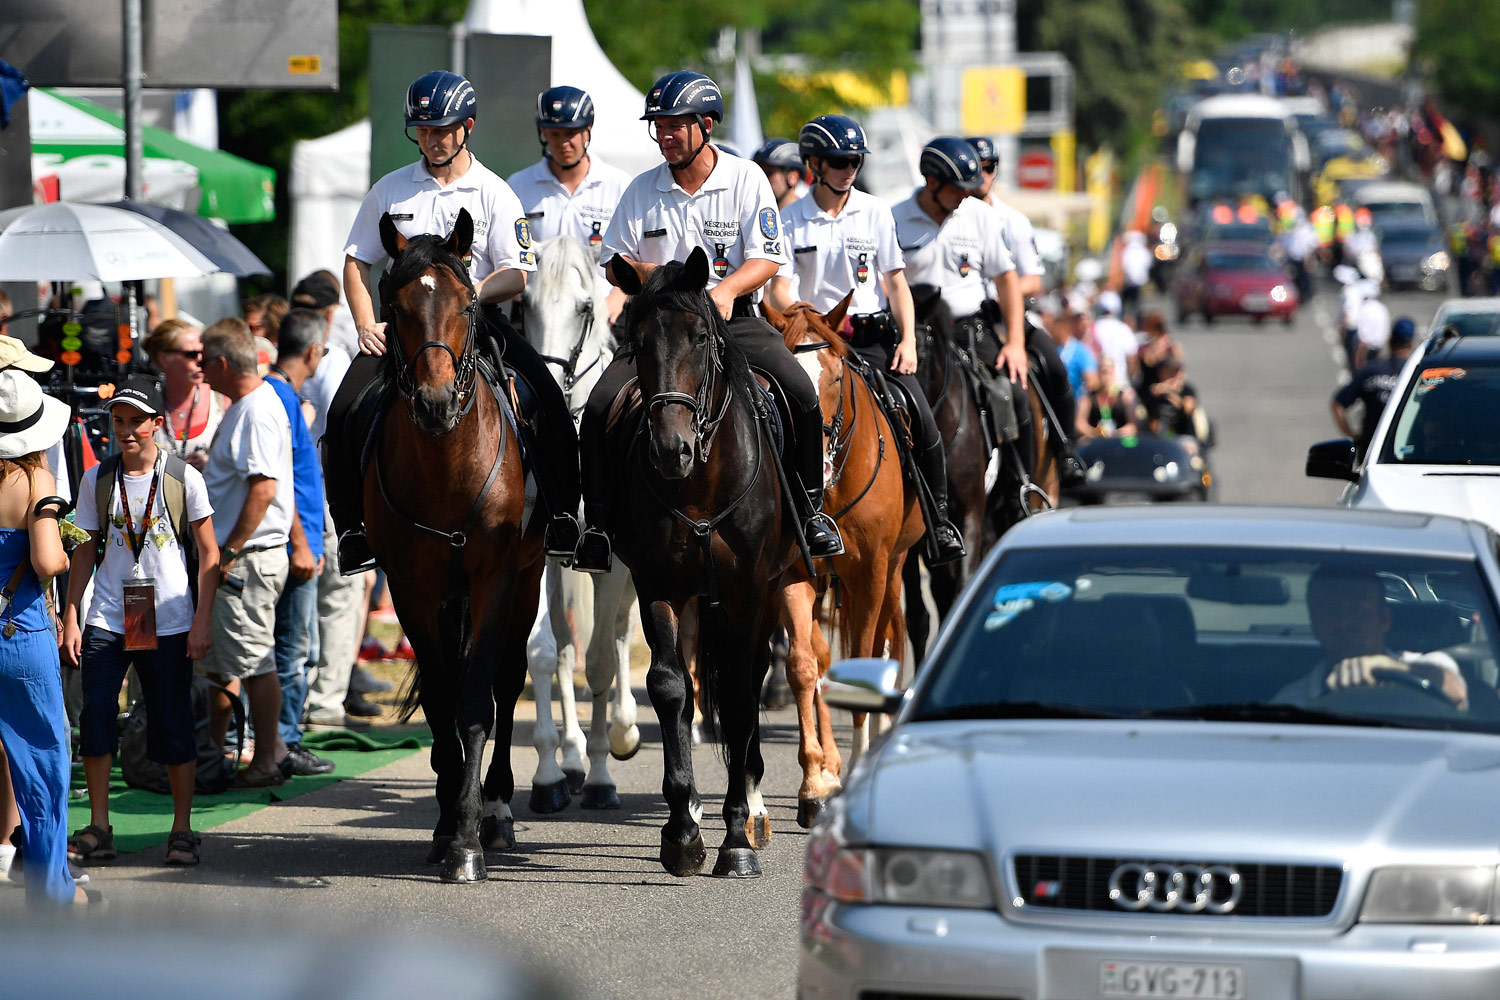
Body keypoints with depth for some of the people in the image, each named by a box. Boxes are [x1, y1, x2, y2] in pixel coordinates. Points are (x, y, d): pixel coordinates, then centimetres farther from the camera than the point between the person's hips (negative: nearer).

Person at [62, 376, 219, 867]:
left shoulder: (183, 478, -1)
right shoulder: (97, 480, 6)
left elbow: (209, 554, 2)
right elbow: (85, 552, 11)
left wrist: (202, 621, -5)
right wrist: (71, 618, 4)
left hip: (168, 623, -2)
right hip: (106, 619, 2)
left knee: (173, 725, 1)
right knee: (95, 717, -5)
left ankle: (182, 831, 11)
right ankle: (98, 830, 4)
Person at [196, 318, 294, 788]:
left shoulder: (257, 413, -17)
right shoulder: (246, 406, 16)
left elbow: (263, 488, -25)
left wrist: (230, 552, -23)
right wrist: (223, 554, 22)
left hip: (250, 558, -11)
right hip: (234, 558, 11)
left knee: (253, 661, -5)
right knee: (216, 659, 16)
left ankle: (266, 761, 0)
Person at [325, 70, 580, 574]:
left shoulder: (494, 194, 3)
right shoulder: (391, 190, 9)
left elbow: (516, 276, -2)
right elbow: (357, 262, 12)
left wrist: (468, 294, -20)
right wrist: (367, 326, -3)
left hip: (477, 322, -1)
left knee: (549, 405, -23)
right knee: (344, 416, -18)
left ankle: (561, 520, -16)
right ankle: (353, 530, -7)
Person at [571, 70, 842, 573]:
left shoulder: (746, 179, -1)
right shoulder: (643, 190, 5)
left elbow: (767, 259, -5)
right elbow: (614, 265, 9)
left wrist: (725, 288, -24)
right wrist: (654, 275, -13)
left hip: (734, 319, -2)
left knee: (802, 394, -24)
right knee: (600, 407, -19)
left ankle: (810, 509, -6)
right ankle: (599, 523, -6)